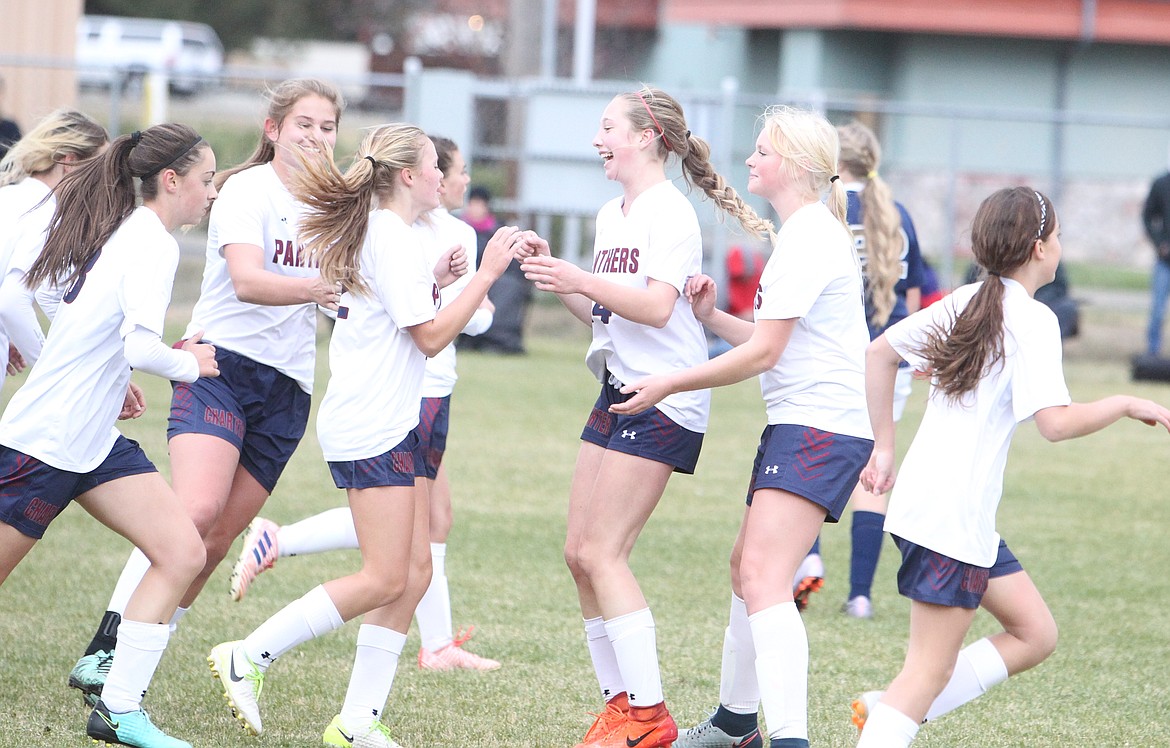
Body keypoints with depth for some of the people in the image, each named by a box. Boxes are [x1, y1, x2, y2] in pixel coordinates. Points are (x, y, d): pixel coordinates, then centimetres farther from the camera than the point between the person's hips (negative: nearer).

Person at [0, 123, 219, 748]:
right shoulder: (153, 243, -17)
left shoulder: (121, 231, 11)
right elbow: (141, 346, -28)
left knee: (182, 554, -2)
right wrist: (189, 365, -11)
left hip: (94, 440, 9)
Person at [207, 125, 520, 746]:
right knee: (384, 579, -11)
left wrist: (438, 283, 17)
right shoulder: (394, 240, -13)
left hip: (388, 425, 11)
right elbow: (431, 336, -15)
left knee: (414, 570, 5)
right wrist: (485, 275, -12)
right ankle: (248, 658, -7)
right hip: (372, 428, -11)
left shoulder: (369, 232, 17)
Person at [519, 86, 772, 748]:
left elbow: (657, 307, -22)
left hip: (664, 401, -9)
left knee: (603, 553, -13)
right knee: (580, 553, 5)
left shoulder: (671, 212, -12)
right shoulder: (612, 215, 16)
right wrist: (556, 278, 7)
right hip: (619, 392, 9)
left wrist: (581, 281, -24)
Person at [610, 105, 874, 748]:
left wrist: (669, 385, -10)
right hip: (800, 424, 11)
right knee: (748, 566, 20)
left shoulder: (808, 237, -14)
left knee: (763, 576, -22)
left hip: (820, 428, -11)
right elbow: (770, 343, 24)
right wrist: (713, 317, 9)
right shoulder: (805, 233, 20)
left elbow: (763, 352, -16)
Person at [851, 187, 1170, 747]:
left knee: (1035, 635, 15)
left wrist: (884, 447, 21)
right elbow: (1055, 422, -22)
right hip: (953, 518, -9)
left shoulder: (964, 303, 12)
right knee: (931, 669, -6)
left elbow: (878, 353, 18)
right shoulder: (1033, 319, -12)